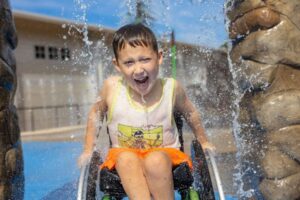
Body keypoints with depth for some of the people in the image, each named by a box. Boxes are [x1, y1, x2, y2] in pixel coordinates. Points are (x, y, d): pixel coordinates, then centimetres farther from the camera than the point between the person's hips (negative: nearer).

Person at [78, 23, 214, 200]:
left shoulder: (172, 88, -11)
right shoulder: (112, 87, -12)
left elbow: (190, 113, 9)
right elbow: (96, 114, 7)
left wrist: (204, 143, 18)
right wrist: (88, 150, 9)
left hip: (165, 154, 0)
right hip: (124, 154, 1)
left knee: (156, 160, -34)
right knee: (127, 159, -33)